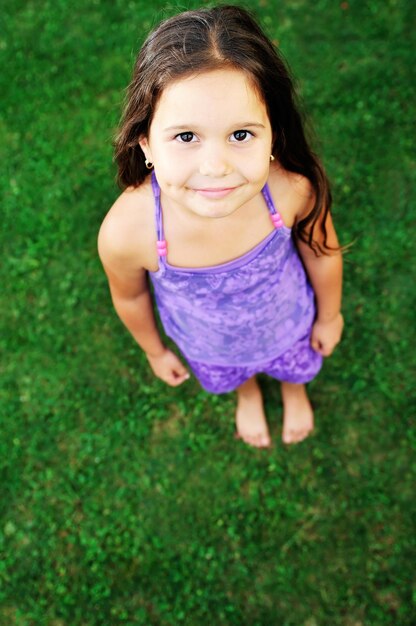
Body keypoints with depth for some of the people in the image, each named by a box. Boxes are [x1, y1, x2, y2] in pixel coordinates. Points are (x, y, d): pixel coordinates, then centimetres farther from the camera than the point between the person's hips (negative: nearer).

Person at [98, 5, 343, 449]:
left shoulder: (294, 191, -40)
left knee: (296, 368, 34)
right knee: (229, 378, 35)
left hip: (287, 324, 0)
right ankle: (247, 392, 73)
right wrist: (155, 351, 3)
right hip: (209, 346, 0)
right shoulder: (125, 231, -41)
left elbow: (322, 254, -16)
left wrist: (329, 315, 3)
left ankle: (294, 389, 72)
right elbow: (130, 296, -17)